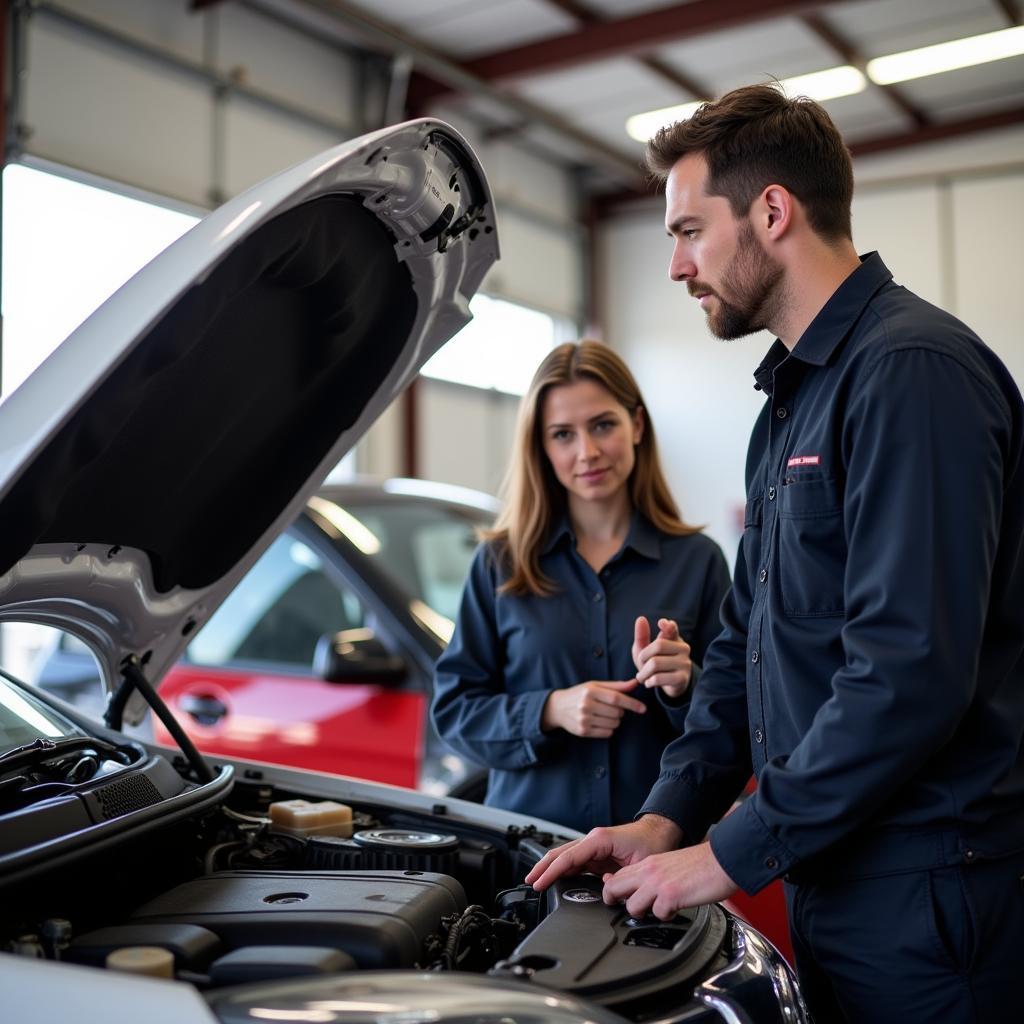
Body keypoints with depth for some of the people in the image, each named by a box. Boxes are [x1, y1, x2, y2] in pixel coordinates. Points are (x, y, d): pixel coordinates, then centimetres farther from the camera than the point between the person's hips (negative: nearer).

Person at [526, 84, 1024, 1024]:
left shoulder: (912, 371, -17)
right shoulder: (791, 399, 15)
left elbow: (912, 676, -25)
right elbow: (745, 641, 17)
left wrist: (736, 854, -17)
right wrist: (670, 814, 7)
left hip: (921, 903, -9)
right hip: (829, 878, 9)